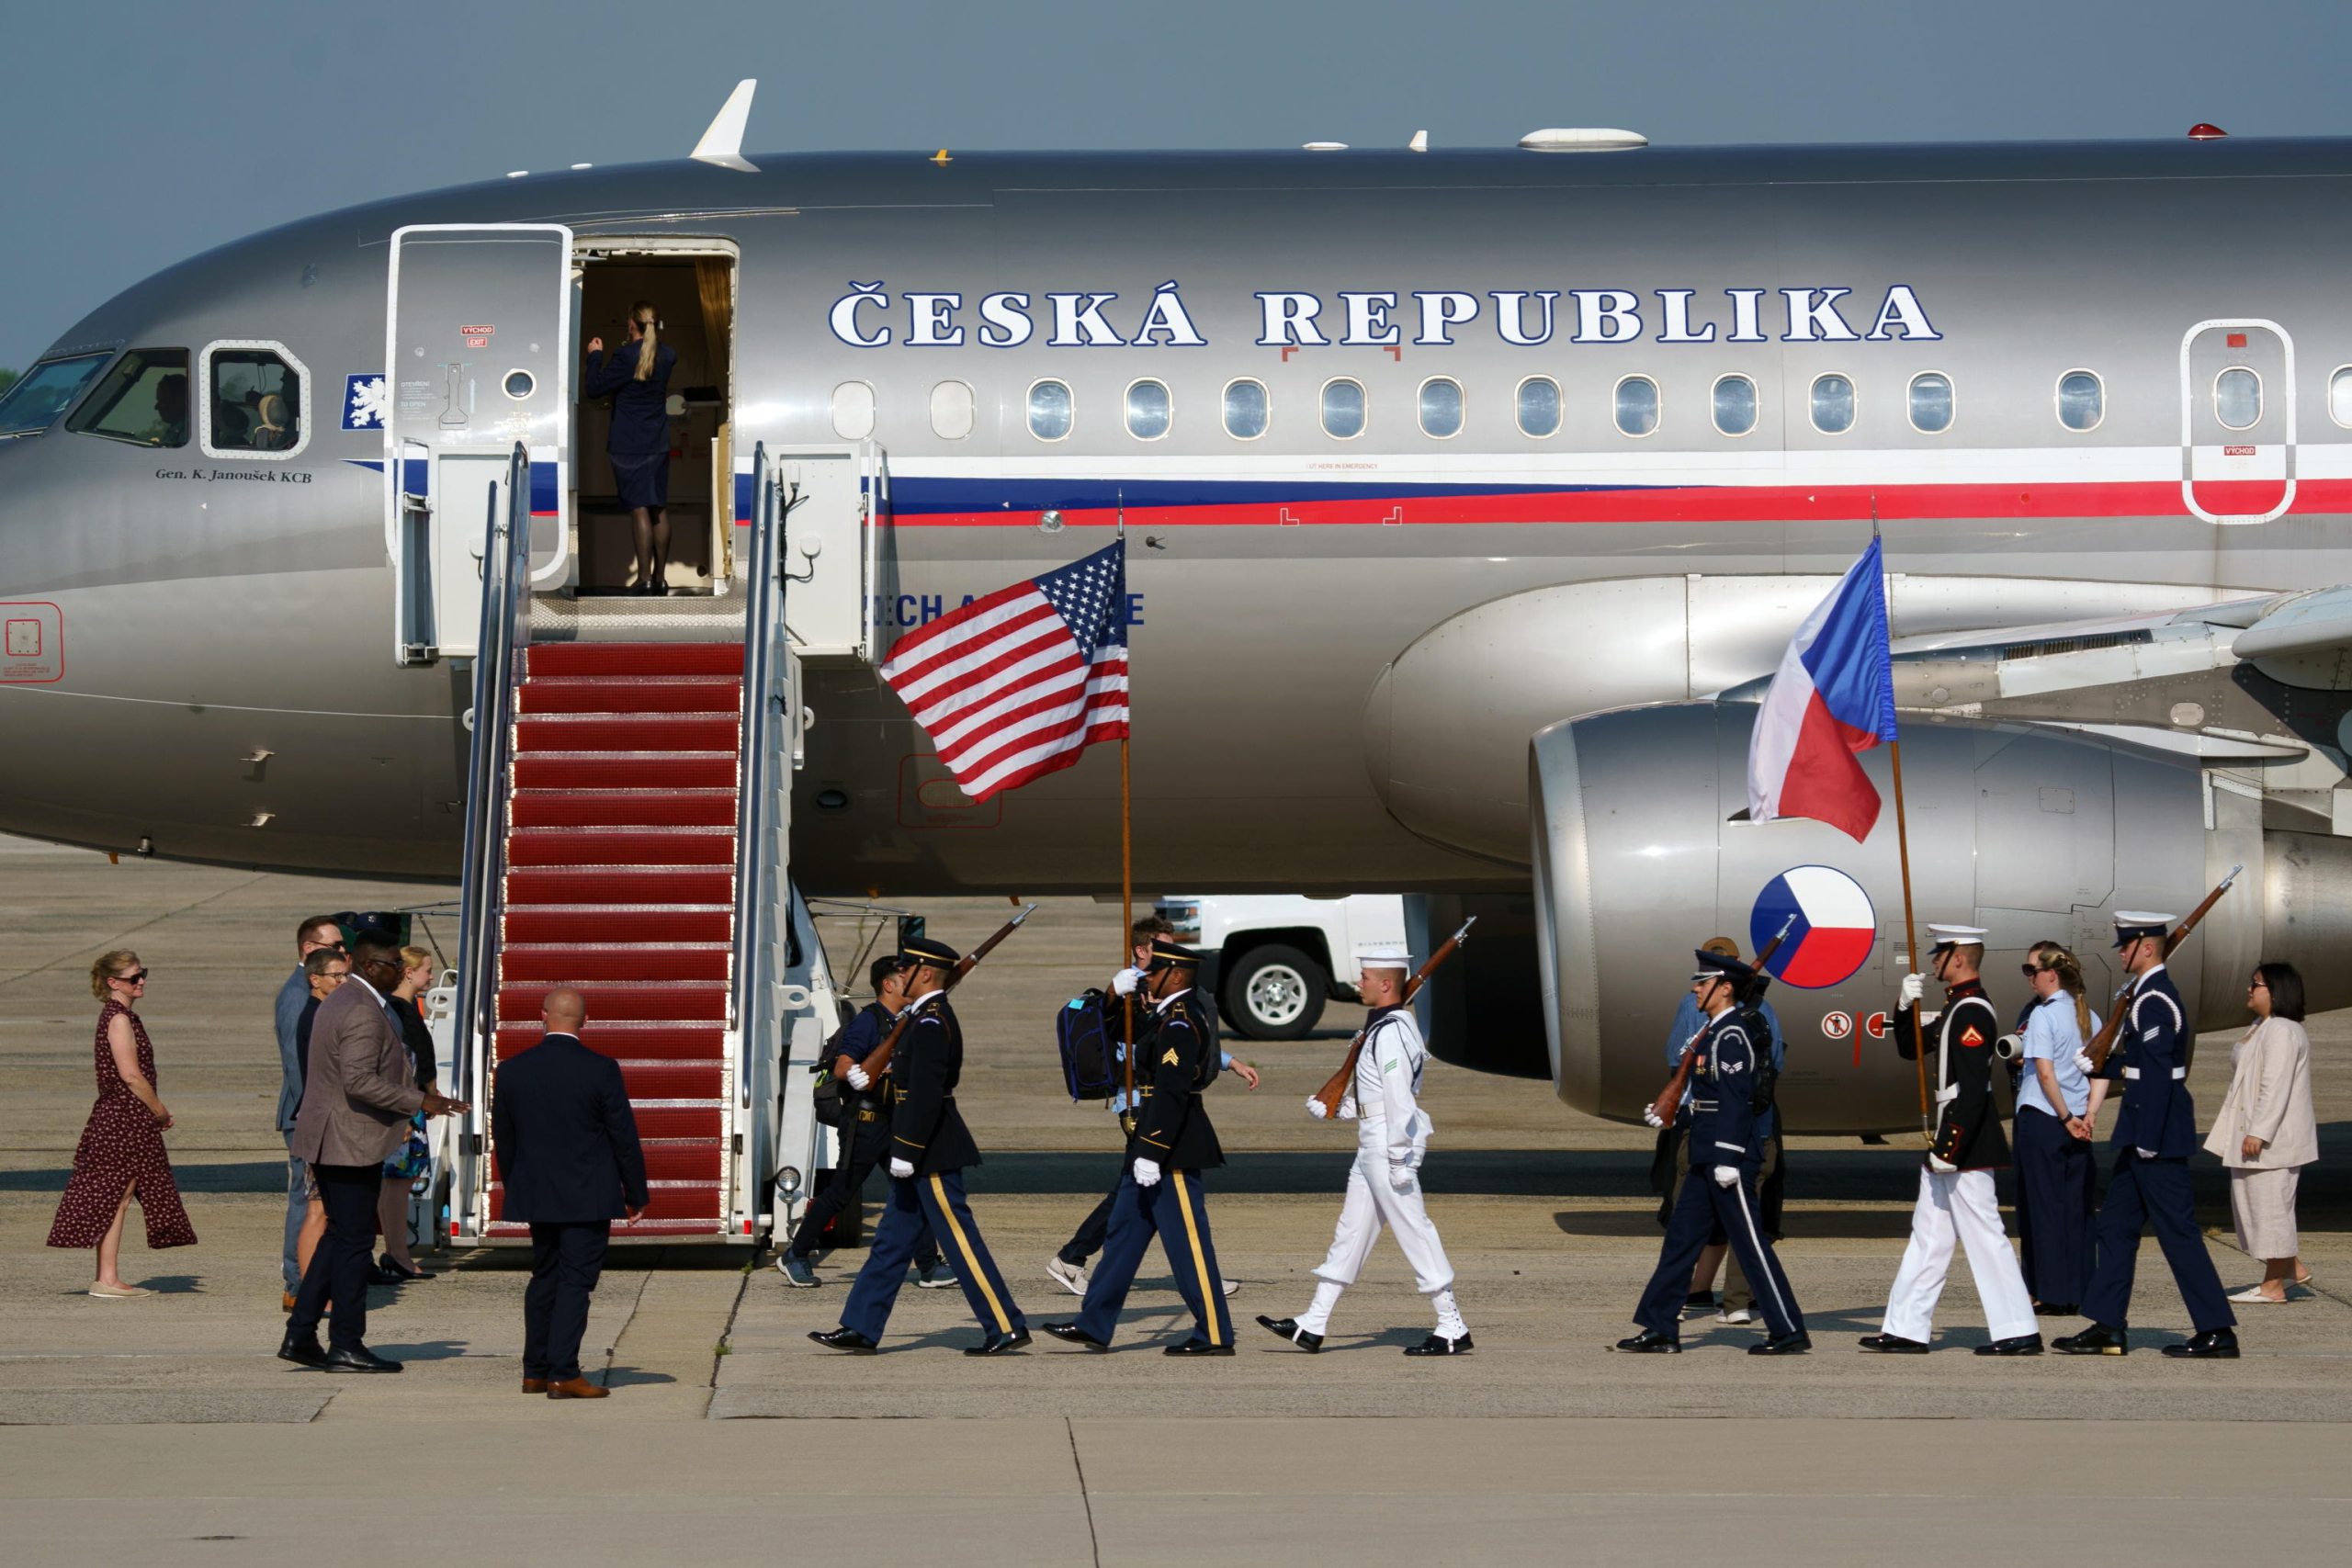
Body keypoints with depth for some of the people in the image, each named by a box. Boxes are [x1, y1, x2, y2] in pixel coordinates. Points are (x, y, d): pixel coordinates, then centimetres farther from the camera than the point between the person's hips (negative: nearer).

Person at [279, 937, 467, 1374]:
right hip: (352, 1142, -11)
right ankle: (346, 1345, 2)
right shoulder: (363, 1013, -19)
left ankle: (300, 1335, 15)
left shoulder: (338, 1002, 15)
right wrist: (420, 1102, -25)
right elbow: (360, 1081, -27)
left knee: (340, 1236, 15)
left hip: (330, 1141, 11)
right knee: (352, 1240, -4)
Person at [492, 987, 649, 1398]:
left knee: (544, 1278, 17)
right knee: (576, 1280, -2)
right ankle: (562, 1374, -8)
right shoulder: (601, 1070, -12)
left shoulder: (511, 1070, -2)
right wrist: (635, 1194, 4)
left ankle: (535, 1371, 20)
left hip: (535, 1194, 4)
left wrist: (515, 1189, 21)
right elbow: (624, 1137, -7)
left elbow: (503, 1140, 8)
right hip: (588, 1197, -4)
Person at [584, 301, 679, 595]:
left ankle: (644, 577, -8)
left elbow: (595, 388, -11)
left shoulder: (626, 358, -16)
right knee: (660, 510, 10)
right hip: (658, 443, 5)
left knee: (640, 510, -5)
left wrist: (595, 356, 1)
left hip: (629, 446, -5)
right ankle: (660, 576, 14)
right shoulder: (668, 357, 1)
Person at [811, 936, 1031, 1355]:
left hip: (932, 1156, -10)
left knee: (960, 1241, -6)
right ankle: (860, 1328, 15)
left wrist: (906, 1154, -23)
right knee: (892, 1240, 11)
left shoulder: (932, 1023, -18)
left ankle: (1007, 1328, -2)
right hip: (925, 1155, 10)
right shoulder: (927, 1018, 15)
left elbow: (926, 1093, -24)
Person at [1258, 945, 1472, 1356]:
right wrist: (1333, 1109, 25)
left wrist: (1399, 1161, -23)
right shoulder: (1395, 1025, 15)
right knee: (1352, 1229, 13)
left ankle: (1453, 1329, -3)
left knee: (1413, 1230, -7)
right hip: (1372, 1144, 11)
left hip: (1389, 1143, -11)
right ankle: (1312, 1326, 18)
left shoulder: (1391, 1032, -18)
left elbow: (1399, 1099, -22)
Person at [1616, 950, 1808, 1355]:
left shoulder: (1731, 1036, -15)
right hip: (1709, 1155, 10)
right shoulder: (1716, 1031, 16)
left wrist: (1727, 1159, -24)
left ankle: (1790, 1332, -2)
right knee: (1681, 1237, 10)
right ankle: (1660, 1329, 13)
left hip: (1728, 1154, -10)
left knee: (1751, 1244, -6)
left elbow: (1735, 1100, -21)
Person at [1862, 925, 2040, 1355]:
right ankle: (1906, 1329, 16)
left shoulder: (1973, 1012, -18)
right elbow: (1911, 1048, 22)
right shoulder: (1955, 1007, 14)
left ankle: (2019, 1332, -3)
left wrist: (1947, 1149, -24)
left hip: (1966, 1142, -11)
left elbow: (1973, 1089, -24)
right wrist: (1906, 1006, 4)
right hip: (1950, 1141, 11)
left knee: (1983, 1235, -6)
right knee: (1928, 1236, 12)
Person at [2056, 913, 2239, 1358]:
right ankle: (2108, 1328, 16)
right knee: (2116, 1225, 13)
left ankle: (2217, 1333, -3)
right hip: (2144, 1130, 11)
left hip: (2156, 1128, -11)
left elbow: (2158, 1071, -22)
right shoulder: (2150, 995, 15)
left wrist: (2149, 1139, -23)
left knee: (2177, 1230, -7)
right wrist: (2098, 1066, 19)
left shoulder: (2153, 1001, -17)